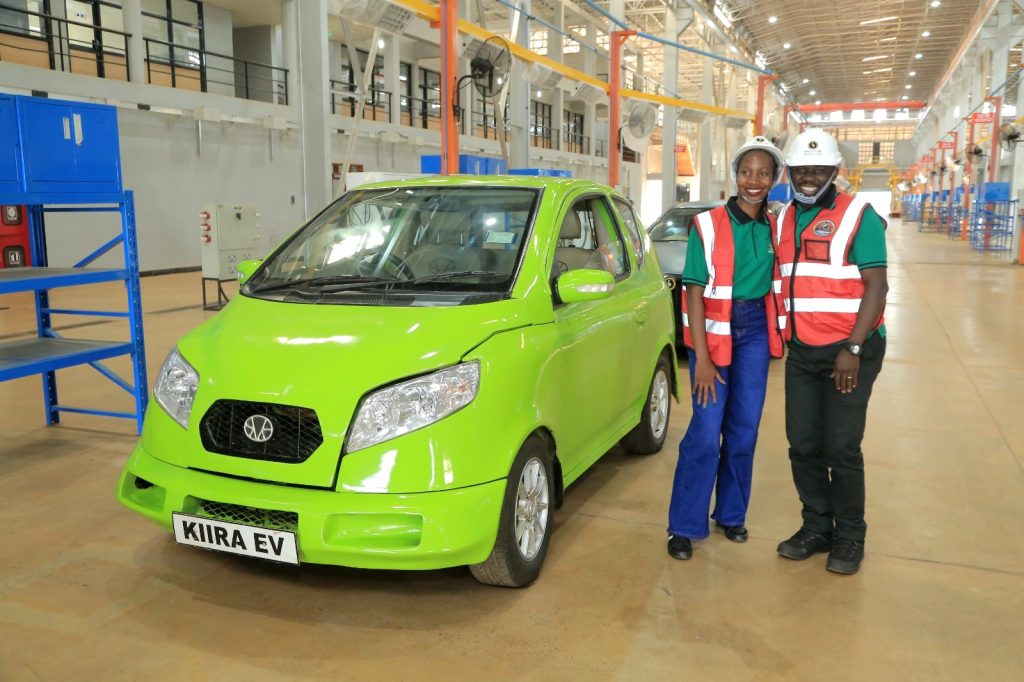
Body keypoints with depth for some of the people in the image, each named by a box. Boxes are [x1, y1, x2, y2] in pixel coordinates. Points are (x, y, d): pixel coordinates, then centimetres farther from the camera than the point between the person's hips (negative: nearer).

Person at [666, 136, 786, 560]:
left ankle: (731, 515, 27)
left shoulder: (775, 227, 5)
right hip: (713, 330, -4)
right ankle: (684, 526, 7)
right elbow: (694, 292, -12)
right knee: (706, 431, -6)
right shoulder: (708, 225, -9)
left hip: (755, 330, 4)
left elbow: (776, 284, 14)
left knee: (744, 430, 9)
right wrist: (702, 358, -16)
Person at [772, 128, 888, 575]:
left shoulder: (858, 217, -7)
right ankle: (816, 527, 24)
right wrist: (782, 335, 8)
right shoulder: (785, 219, 10)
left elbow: (876, 286, -12)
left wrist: (852, 349, -19)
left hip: (848, 351, -5)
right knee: (803, 445, 7)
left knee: (841, 447, -2)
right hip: (801, 351, 5)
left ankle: (850, 537, 16)